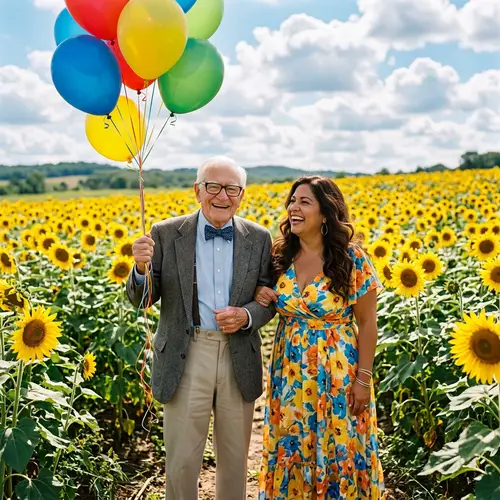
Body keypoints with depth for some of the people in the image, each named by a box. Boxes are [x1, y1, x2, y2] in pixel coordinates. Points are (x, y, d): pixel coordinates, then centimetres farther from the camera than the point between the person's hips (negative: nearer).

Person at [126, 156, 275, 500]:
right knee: (182, 462, 6)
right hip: (186, 358, -1)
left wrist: (246, 316, -14)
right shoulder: (167, 234, -2)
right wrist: (141, 268, -23)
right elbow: (141, 300, -2)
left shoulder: (259, 239, 2)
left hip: (239, 358, 2)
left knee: (235, 459, 16)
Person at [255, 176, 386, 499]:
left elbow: (367, 322, -9)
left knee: (339, 450, 9)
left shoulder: (351, 258, -13)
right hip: (290, 372, 4)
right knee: (291, 447, 15)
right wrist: (260, 296, -8)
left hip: (337, 372, -4)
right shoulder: (280, 255, -1)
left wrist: (363, 379, -10)